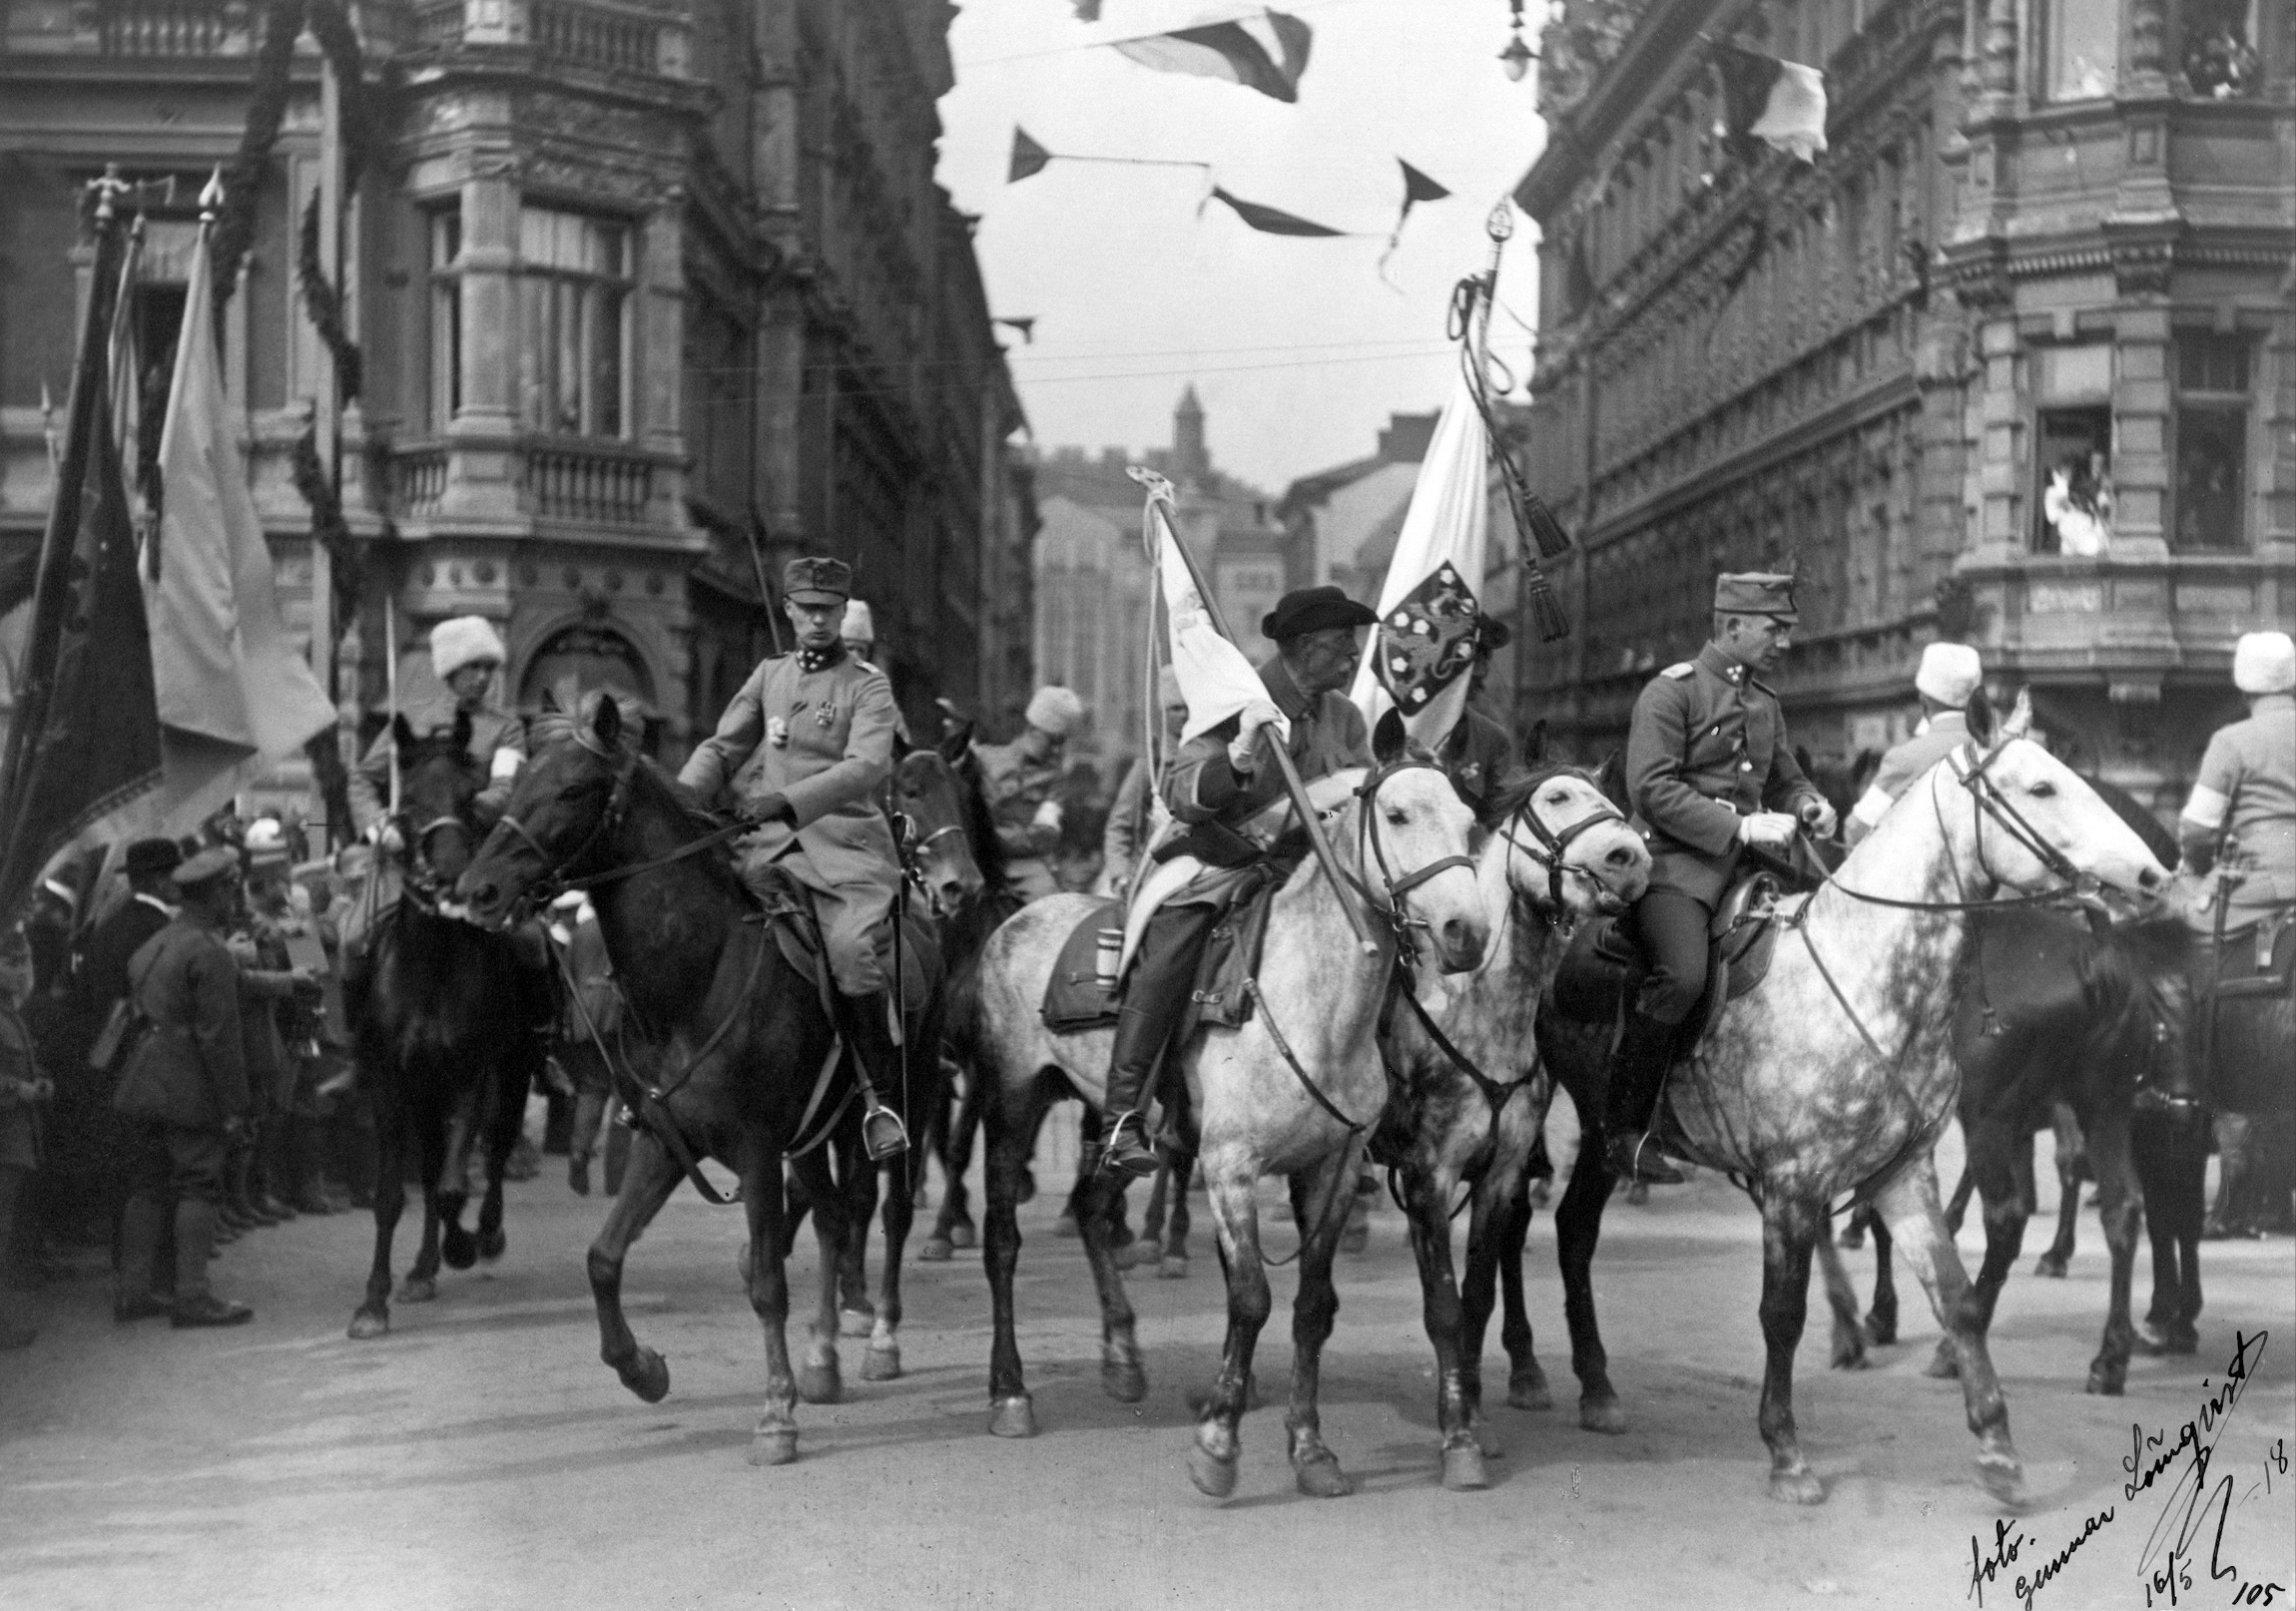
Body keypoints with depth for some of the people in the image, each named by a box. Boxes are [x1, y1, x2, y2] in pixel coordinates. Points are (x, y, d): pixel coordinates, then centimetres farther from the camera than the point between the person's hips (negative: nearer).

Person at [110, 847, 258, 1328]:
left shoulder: (151, 946, 14)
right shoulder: (210, 953, -14)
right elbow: (219, 1036, -17)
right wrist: (234, 1105, -15)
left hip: (146, 1084, 9)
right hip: (191, 1087, -8)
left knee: (147, 1186, 11)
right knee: (199, 1185, -4)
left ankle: (132, 1291, 13)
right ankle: (192, 1295, -4)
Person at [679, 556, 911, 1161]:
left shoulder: (867, 686, 4)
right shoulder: (768, 675, 19)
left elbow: (867, 765, -13)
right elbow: (722, 748, 15)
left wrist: (788, 800, -28)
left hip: (847, 845, -5)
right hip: (769, 845, 5)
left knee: (851, 949, -29)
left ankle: (882, 1097, -18)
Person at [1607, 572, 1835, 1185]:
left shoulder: (1765, 703, 19)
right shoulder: (1672, 691, -4)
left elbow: (1784, 778, 31)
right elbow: (1651, 788, -14)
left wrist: (1808, 804, 7)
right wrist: (1740, 826, -19)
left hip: (1743, 862, 8)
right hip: (1675, 864, -8)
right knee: (1682, 975, -28)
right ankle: (1620, 1128, -19)